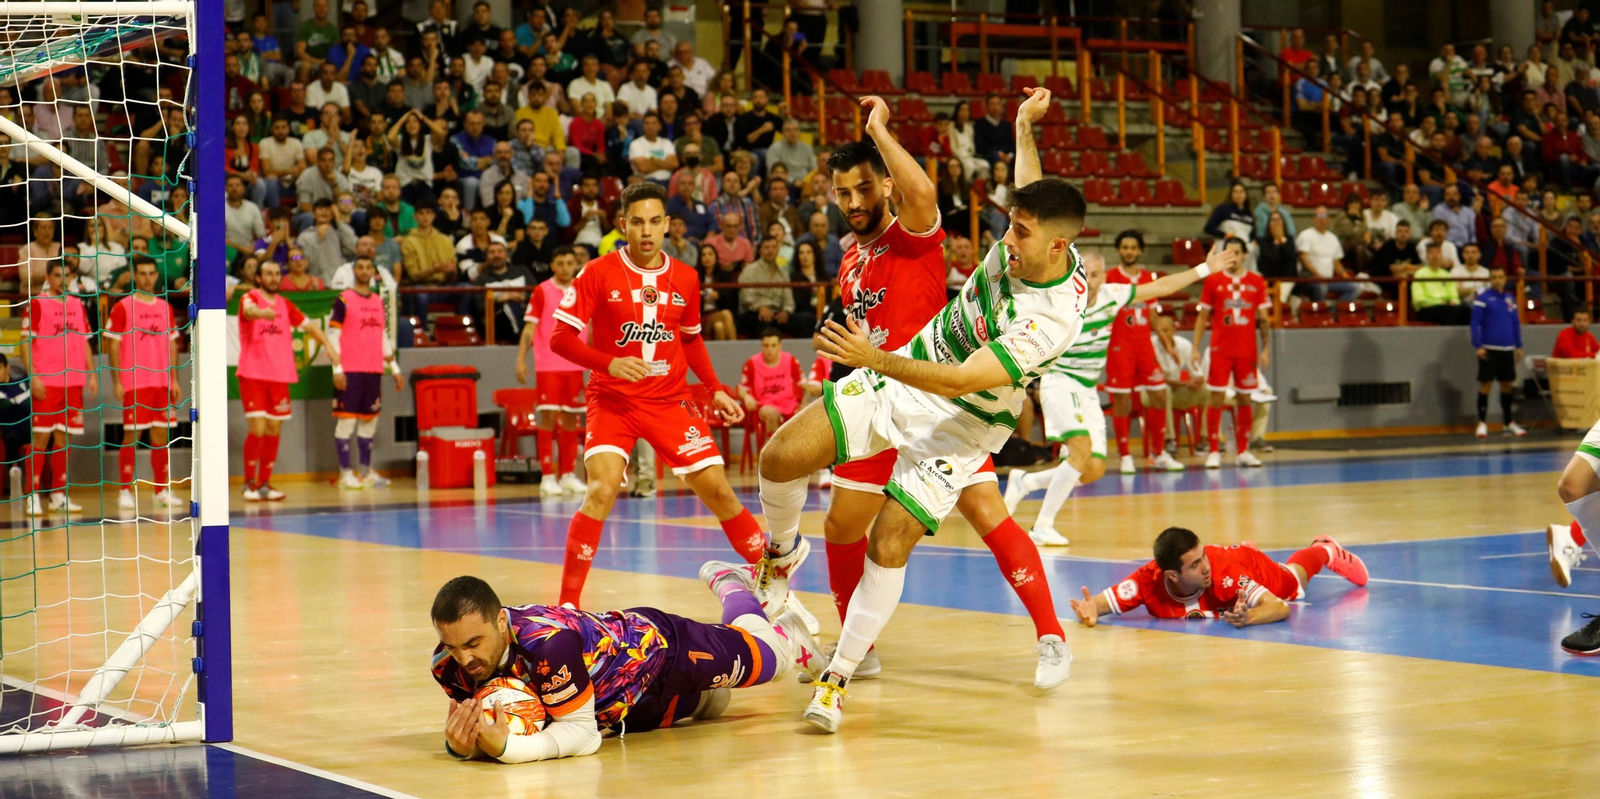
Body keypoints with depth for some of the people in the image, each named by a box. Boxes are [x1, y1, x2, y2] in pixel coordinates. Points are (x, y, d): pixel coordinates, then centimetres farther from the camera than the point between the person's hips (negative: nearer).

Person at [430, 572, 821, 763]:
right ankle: (726, 585, 60)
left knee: (762, 654, 24)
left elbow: (582, 733, -41)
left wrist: (507, 748, -57)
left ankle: (758, 608, 56)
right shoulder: (448, 662, -30)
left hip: (659, 644, -6)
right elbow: (477, 720, -17)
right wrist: (462, 745, -42)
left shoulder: (547, 644, -48)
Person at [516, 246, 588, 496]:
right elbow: (529, 327, -2)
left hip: (575, 366, 4)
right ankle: (547, 477, -4)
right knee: (548, 417, -8)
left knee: (571, 419, 6)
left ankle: (568, 475, 14)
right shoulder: (542, 291, -2)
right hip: (548, 365, -4)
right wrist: (521, 359, -10)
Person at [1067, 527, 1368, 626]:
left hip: (1253, 566, -2)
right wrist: (1091, 611, -66)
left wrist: (1247, 619, -72)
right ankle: (1246, 549, 70)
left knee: (1293, 579, 32)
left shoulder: (1224, 572, -49)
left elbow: (1281, 608, -52)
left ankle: (1327, 550, 62)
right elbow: (1102, 600, -42)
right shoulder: (1150, 580, -44)